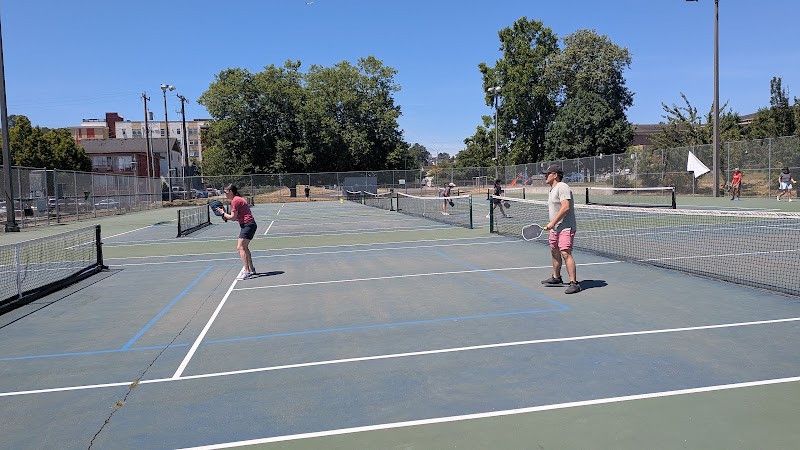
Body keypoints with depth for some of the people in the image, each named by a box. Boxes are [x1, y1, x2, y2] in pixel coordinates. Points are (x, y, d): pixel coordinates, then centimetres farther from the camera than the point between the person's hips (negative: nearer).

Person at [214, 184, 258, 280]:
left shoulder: (235, 201, -12)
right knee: (244, 247, 19)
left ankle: (247, 272, -17)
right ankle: (251, 269, 26)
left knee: (240, 247, -13)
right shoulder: (238, 199, 18)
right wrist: (227, 217, 10)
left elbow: (233, 217, -14)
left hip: (248, 225, -11)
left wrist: (223, 213, -2)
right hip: (248, 225, 11)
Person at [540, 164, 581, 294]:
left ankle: (574, 283, -15)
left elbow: (565, 207, -24)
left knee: (565, 253, -17)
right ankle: (556, 278, 34)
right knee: (554, 252, 18)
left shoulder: (562, 187, -15)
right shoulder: (552, 190, 17)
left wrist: (552, 223, -22)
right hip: (555, 228, 11)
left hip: (565, 228, -11)